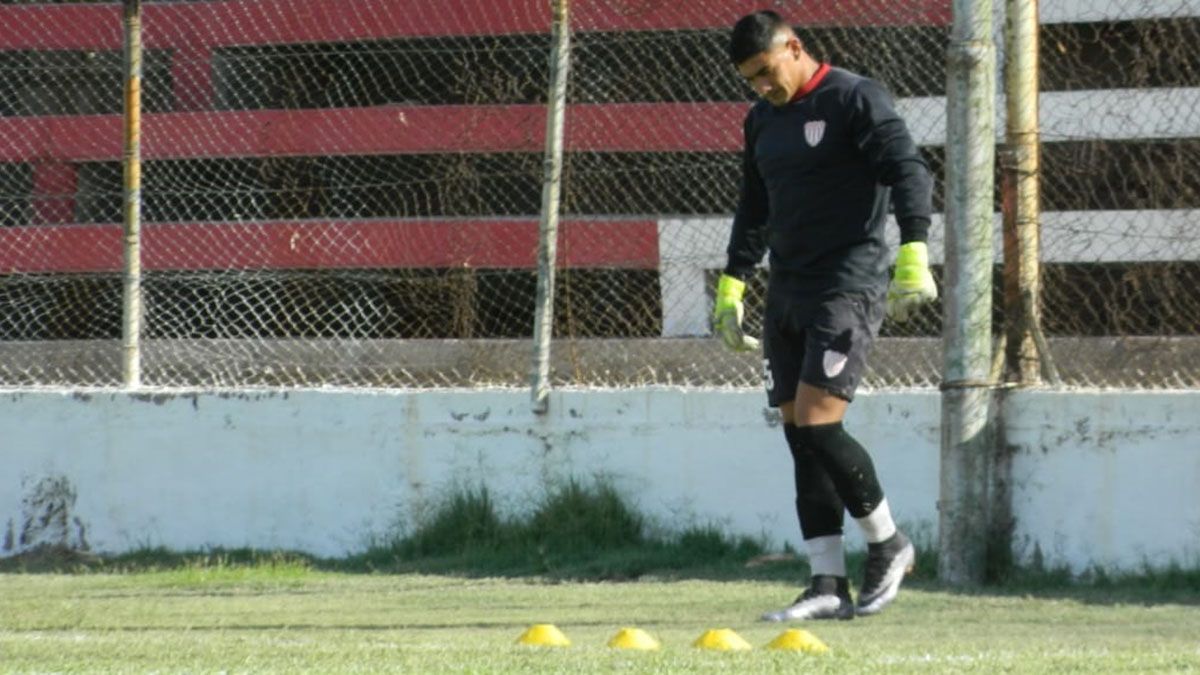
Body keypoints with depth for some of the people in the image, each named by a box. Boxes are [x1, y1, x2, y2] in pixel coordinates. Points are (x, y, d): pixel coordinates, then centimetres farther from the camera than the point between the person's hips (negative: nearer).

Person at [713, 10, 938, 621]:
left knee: (818, 425, -16)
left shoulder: (854, 100, -8)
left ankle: (887, 544, 3)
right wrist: (733, 284, 23)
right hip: (787, 293, 8)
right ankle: (827, 584, 3)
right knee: (799, 436, 2)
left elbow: (909, 173, -16)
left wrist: (913, 256, -27)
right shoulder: (763, 120, 16)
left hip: (847, 288, -8)